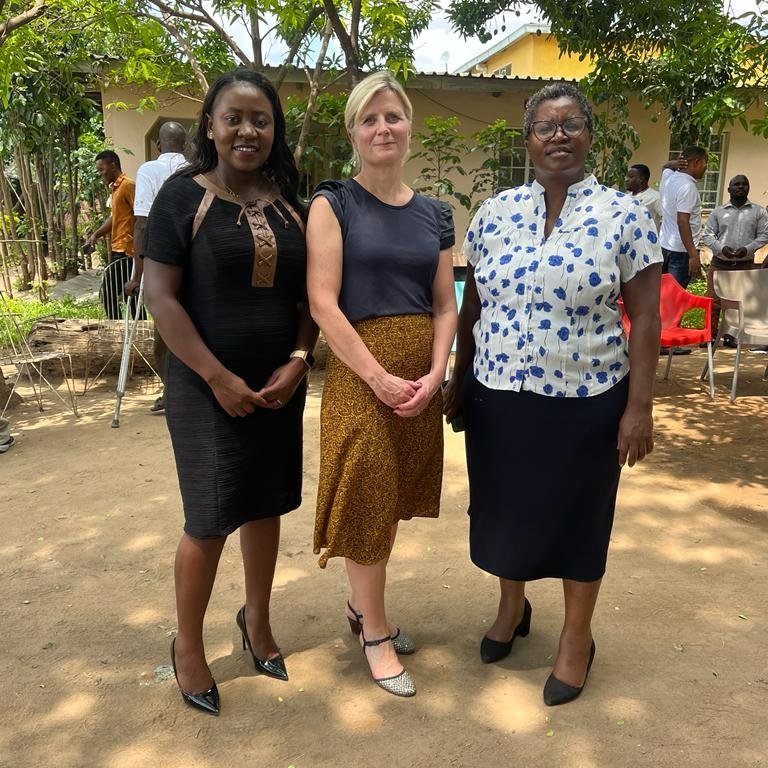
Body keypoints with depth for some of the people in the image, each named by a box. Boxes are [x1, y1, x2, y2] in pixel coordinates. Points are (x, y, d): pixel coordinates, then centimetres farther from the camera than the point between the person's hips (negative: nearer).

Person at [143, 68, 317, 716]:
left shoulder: (290, 202, 7)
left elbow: (308, 294, 9)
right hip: (208, 389, -4)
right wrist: (219, 378, -15)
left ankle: (257, 621, 37)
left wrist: (298, 360, -7)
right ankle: (188, 645, 27)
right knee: (210, 521, 2)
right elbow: (160, 295, -11)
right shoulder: (183, 194, -5)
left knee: (265, 507, 14)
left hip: (280, 387, 4)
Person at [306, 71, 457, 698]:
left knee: (397, 498, 13)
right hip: (360, 370, -5)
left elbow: (445, 305, 9)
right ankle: (375, 632, 21)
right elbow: (323, 302, -12)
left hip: (422, 372, 5)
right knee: (367, 496, 2)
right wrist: (379, 376, -16)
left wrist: (434, 375, -7)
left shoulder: (434, 214, 10)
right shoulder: (333, 204, -3)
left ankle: (362, 602, 35)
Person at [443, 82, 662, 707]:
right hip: (498, 397, 3)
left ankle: (577, 638, 34)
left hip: (585, 402, -3)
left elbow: (644, 319, -6)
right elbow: (473, 306, 8)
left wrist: (640, 407, -10)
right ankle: (513, 607, 43)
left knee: (577, 517, 12)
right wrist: (458, 381, 9)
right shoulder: (495, 213, 3)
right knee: (504, 508, 16)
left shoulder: (625, 216, -5)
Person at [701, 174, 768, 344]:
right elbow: (707, 235, 4)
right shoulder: (718, 212, 8)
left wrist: (748, 249, -14)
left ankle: (730, 336, 12)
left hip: (746, 265, 0)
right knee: (713, 301, -4)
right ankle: (710, 335, 5)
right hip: (719, 263, 0)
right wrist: (721, 248, -14)